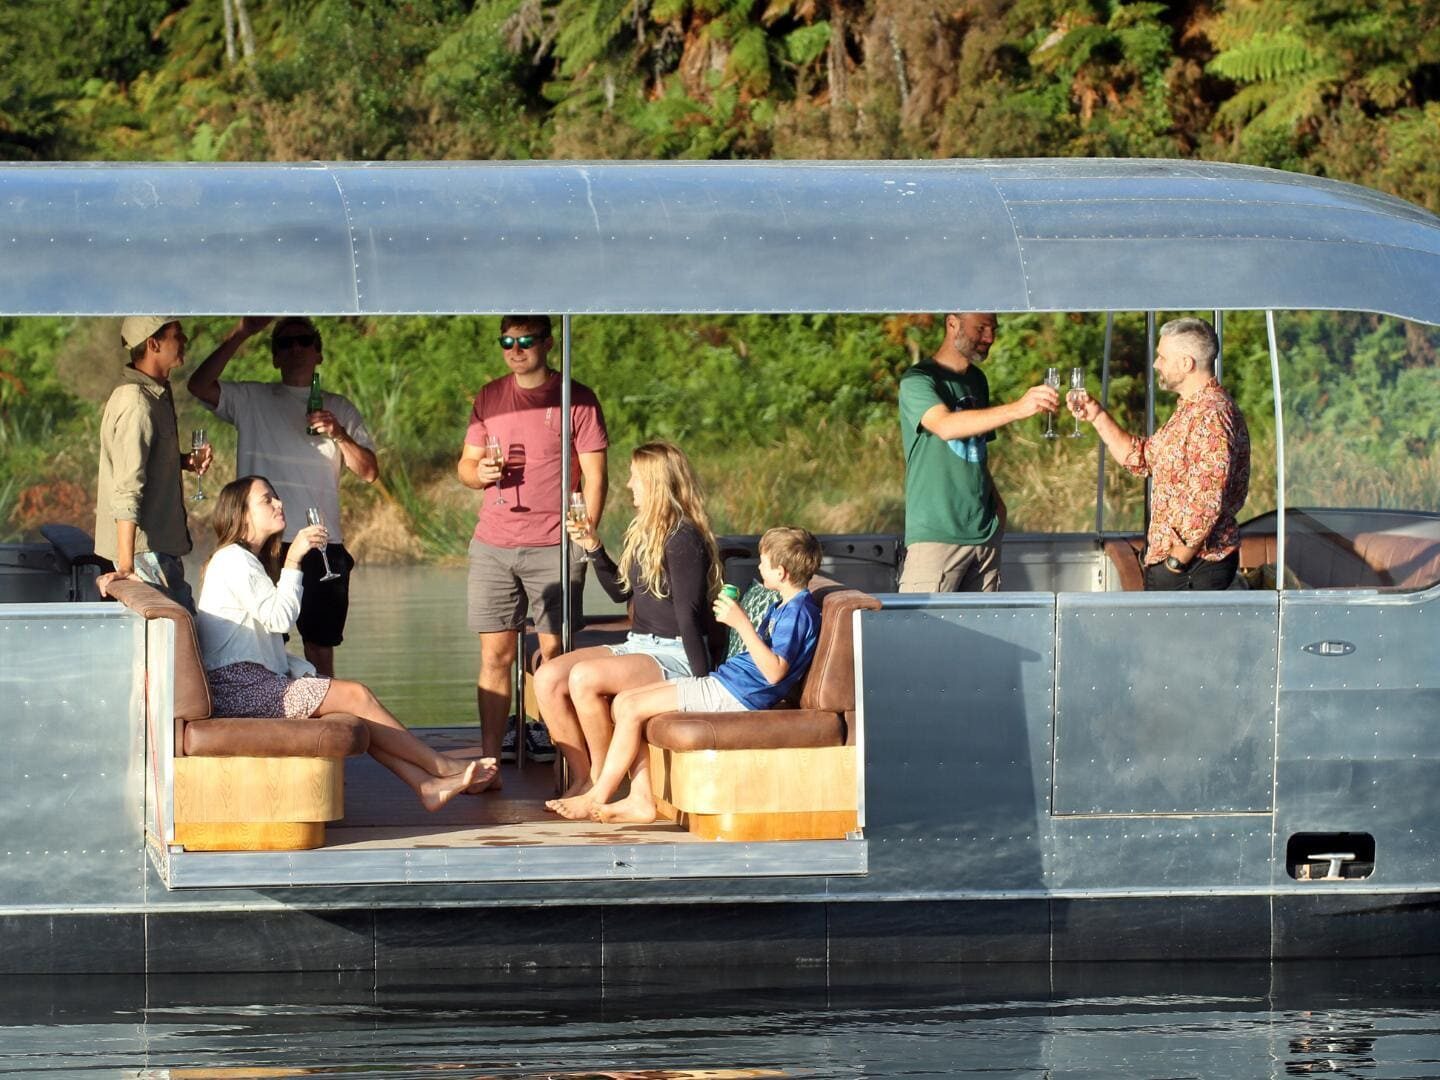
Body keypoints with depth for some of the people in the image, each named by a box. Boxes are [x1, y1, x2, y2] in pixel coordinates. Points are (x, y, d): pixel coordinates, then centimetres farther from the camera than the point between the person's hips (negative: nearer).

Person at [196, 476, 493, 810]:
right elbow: (279, 617, -19)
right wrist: (293, 560, -16)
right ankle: (443, 767, -8)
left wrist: (306, 671, 7)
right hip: (238, 686, -10)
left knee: (354, 696, -3)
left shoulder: (249, 560, 24)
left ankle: (426, 785, -12)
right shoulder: (233, 560, -9)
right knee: (356, 695, -15)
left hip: (258, 678, 10)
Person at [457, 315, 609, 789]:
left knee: (555, 652, -4)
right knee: (495, 654, 0)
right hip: (493, 546, 3)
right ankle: (488, 763, 0)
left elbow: (594, 475, 0)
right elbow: (465, 464, 19)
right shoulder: (489, 398, 14)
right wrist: (478, 472, -5)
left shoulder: (577, 400, 2)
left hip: (553, 548, -3)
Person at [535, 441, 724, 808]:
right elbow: (621, 590, 26)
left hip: (675, 654, -9)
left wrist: (701, 679, -19)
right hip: (637, 646, 9)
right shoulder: (645, 532, 14)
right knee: (548, 677, -8)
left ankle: (601, 781, -14)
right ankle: (581, 779, -7)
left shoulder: (683, 538, -15)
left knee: (585, 678, -30)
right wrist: (593, 548, 13)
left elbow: (689, 613, -18)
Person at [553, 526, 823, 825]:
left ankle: (596, 799, -7)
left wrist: (742, 624, -29)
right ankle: (640, 799, -3)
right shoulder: (784, 607, 18)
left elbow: (774, 671, -25)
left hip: (734, 693, -11)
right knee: (624, 701, 5)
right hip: (722, 680, 11)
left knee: (631, 708, -14)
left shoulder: (799, 612, -14)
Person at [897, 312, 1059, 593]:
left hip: (984, 530, 7)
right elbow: (946, 426, -28)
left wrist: (995, 501, 9)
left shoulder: (977, 380, 17)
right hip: (935, 534, -7)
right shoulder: (918, 381, -8)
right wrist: (1017, 409, -37)